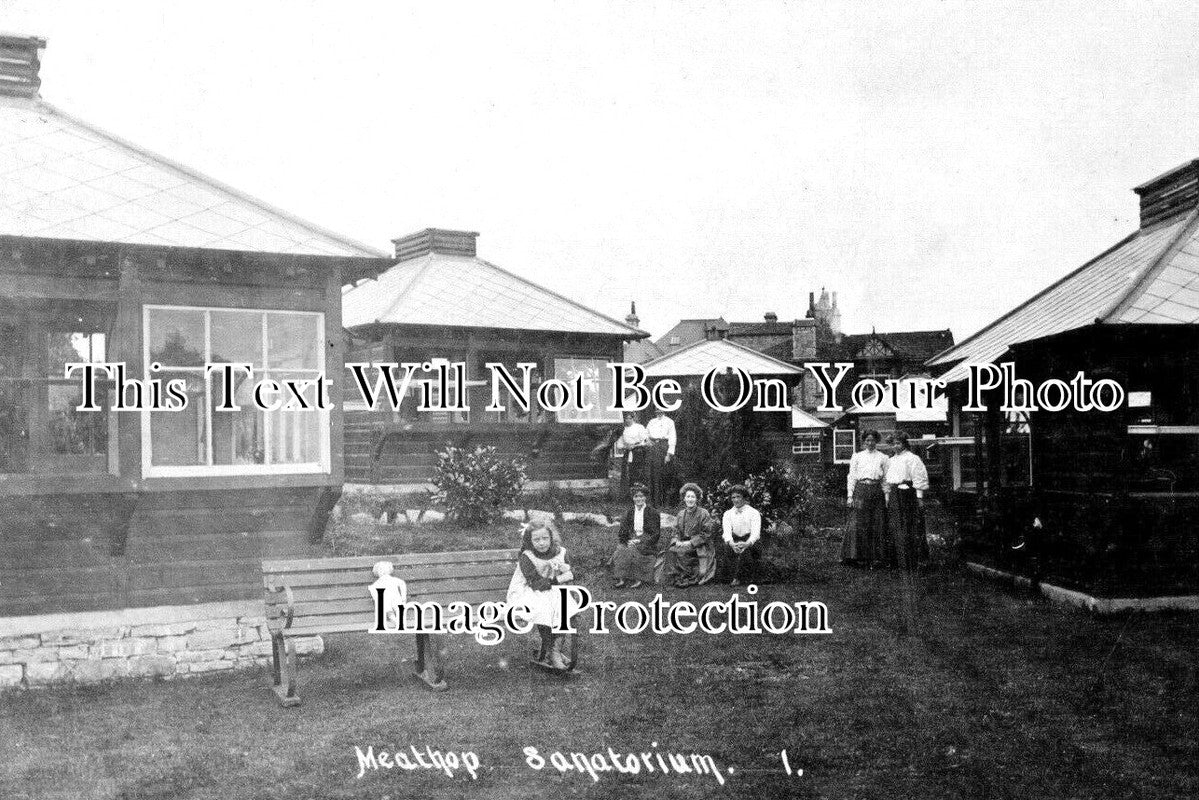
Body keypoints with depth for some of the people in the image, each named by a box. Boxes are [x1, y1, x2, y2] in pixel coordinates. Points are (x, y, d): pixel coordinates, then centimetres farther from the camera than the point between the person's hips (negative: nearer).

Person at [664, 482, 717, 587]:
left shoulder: (704, 514, -5)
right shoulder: (681, 513, 14)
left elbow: (706, 534, -10)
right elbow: (677, 531, 18)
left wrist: (690, 543, -17)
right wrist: (677, 541, -5)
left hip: (699, 547, -5)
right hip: (683, 543, 5)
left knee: (681, 552, -30)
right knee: (671, 551, -24)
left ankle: (685, 579, -20)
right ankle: (674, 578, -18)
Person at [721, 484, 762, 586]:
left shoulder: (754, 513, 1)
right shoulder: (728, 514, 10)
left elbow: (755, 532, -15)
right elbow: (727, 531, -8)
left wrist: (747, 543, -39)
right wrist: (731, 543, -34)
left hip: (751, 544, -2)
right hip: (734, 541, 2)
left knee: (745, 549, -35)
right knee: (727, 546, -31)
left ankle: (737, 578, -20)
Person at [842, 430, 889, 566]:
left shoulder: (883, 458, 10)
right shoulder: (857, 456, 10)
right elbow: (851, 476, 8)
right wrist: (850, 495, 0)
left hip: (877, 491, 1)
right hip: (860, 490, -1)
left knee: (877, 525, -1)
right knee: (857, 523, -8)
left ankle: (875, 557, 6)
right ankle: (856, 555, -3)